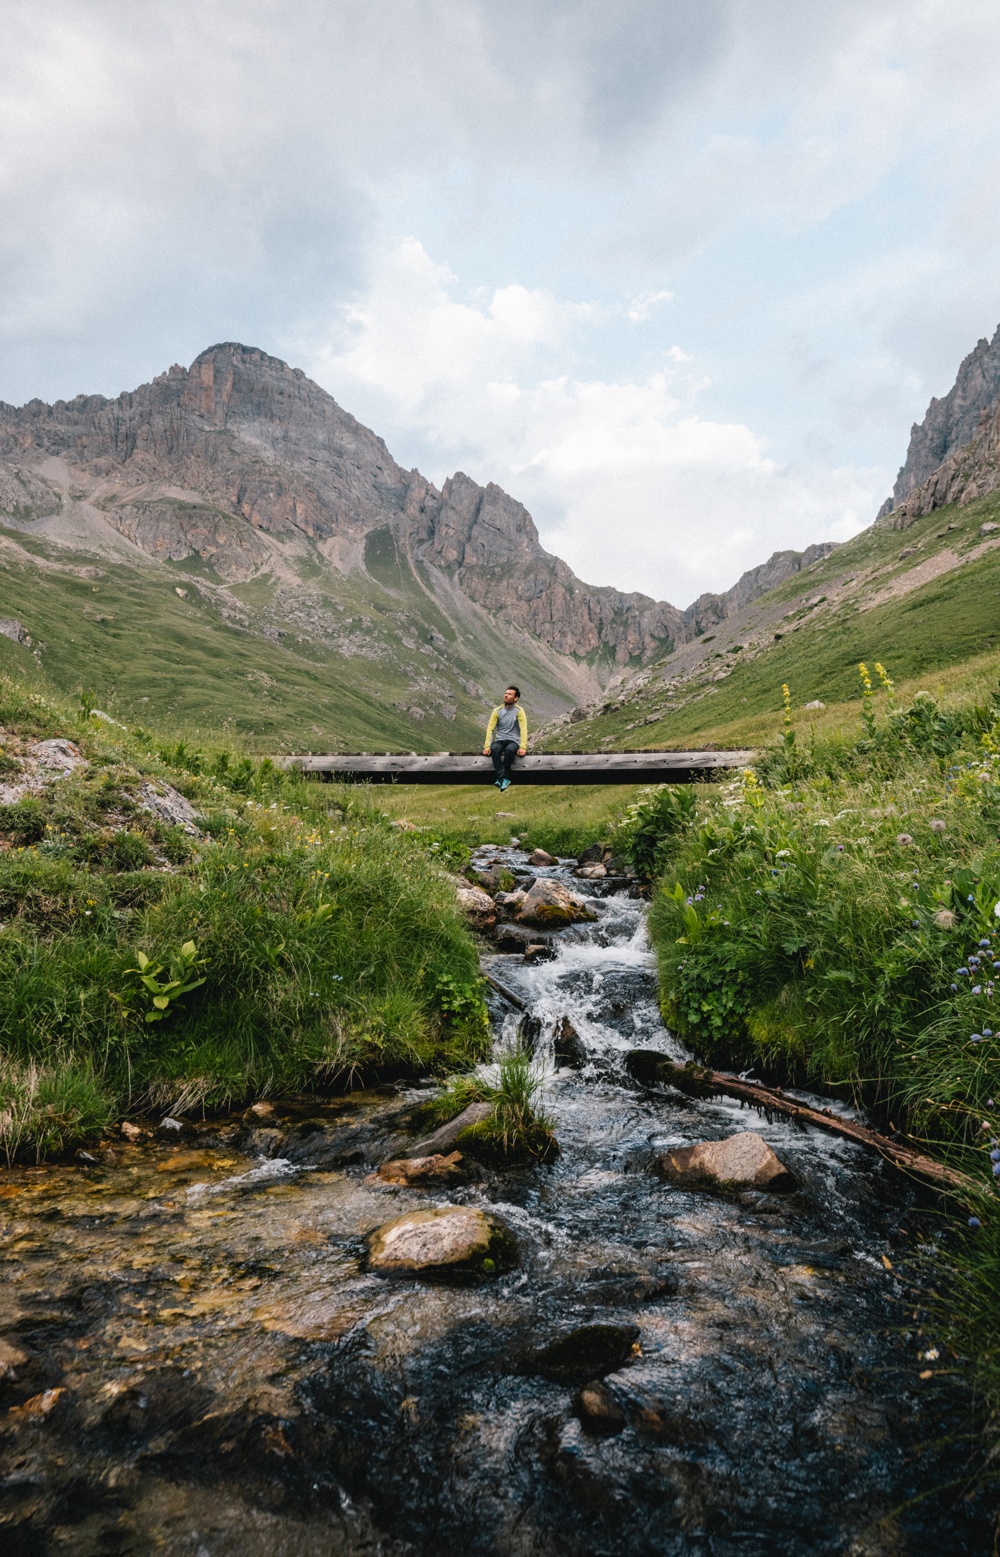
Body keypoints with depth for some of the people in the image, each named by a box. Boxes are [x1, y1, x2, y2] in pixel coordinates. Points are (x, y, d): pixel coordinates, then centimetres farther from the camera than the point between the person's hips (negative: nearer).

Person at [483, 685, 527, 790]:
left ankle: (501, 778, -24)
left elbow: (523, 729, -13)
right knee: (494, 749, -33)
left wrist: (523, 747, -26)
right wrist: (487, 746, -15)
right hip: (500, 740, 2)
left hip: (513, 741, -2)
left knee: (510, 749, -37)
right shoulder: (497, 710, 3)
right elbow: (490, 728, -3)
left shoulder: (519, 711, -4)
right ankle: (503, 778, -34)